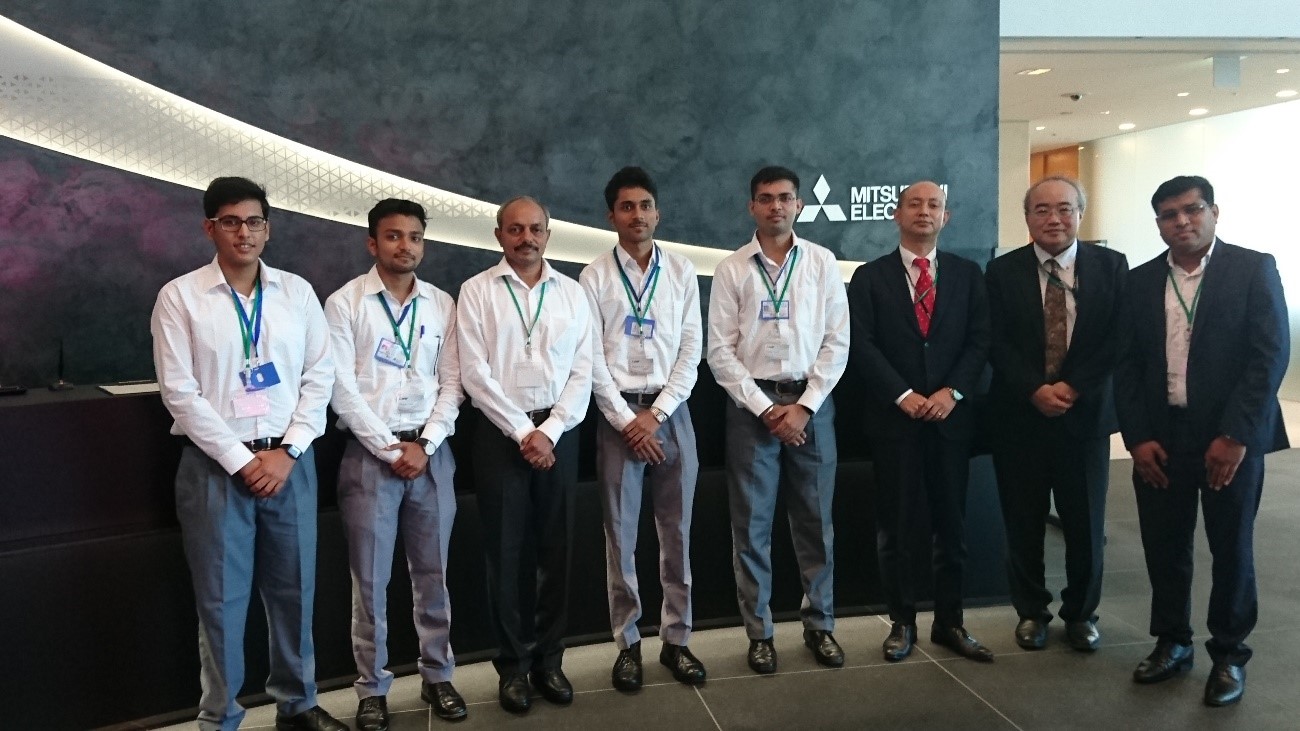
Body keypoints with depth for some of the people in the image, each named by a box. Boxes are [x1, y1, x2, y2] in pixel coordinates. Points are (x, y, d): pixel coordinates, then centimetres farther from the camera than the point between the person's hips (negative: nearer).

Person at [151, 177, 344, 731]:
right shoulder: (180, 296, -2)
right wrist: (241, 460, -11)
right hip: (215, 465, -2)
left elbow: (319, 376, 4)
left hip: (290, 462, 3)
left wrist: (287, 451, -6)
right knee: (220, 598, 6)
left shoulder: (297, 291, 6)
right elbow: (179, 391, -7)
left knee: (294, 590, 11)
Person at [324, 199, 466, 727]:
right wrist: (391, 449, -11)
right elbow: (342, 390, -8)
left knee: (433, 573, 11)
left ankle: (437, 675, 26)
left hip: (432, 452, 3)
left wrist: (424, 444, -7)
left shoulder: (442, 304, 8)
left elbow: (452, 382, 5)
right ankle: (372, 688, 19)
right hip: (370, 453, -3)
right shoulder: (345, 303, -2)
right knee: (370, 579, 5)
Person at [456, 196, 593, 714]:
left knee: (556, 549, 8)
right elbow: (475, 374, -7)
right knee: (506, 551, 5)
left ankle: (549, 658, 22)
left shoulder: (571, 292, 8)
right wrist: (523, 431, -12)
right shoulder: (477, 291, 1)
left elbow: (582, 373, 3)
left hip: (559, 432, 2)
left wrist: (550, 431, -9)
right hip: (500, 433, -2)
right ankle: (513, 665, 18)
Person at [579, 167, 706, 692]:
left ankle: (676, 639, 20)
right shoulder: (594, 277, 0)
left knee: (676, 532, 7)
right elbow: (592, 359, -3)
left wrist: (656, 414, -7)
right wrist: (627, 420, -9)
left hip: (671, 411, 2)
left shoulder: (681, 271, 5)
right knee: (621, 534, 4)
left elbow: (691, 349, 1)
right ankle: (628, 644, 17)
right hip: (618, 414, -1)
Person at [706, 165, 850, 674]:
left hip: (812, 403, 1)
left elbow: (837, 342, 1)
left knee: (815, 520, 8)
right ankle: (759, 632, 17)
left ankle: (820, 624, 22)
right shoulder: (732, 269, 2)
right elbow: (720, 351, -2)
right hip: (752, 404, -1)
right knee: (752, 524, 4)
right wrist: (765, 408, -9)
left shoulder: (822, 263, 5)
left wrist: (804, 406, -8)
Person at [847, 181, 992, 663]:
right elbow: (861, 347, -4)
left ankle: (949, 623, 19)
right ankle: (902, 622, 17)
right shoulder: (870, 277, 4)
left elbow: (979, 341, 3)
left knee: (950, 524, 8)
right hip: (893, 418, -2)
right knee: (896, 526, 4)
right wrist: (903, 396, -13)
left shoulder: (967, 274, 10)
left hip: (951, 416, 2)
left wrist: (951, 392, -11)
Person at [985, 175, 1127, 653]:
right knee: (1023, 523, 8)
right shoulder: (1002, 272, 2)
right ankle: (1031, 612, 24)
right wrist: (1035, 390, -16)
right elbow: (997, 344, -4)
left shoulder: (1111, 267, 3)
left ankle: (1081, 613, 27)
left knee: (1085, 524, 8)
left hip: (1085, 414, 0)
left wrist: (1072, 388, -14)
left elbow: (1117, 339, -4)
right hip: (1019, 416, 0)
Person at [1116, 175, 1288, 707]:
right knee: (1164, 546, 10)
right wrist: (1137, 438, -4)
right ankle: (1172, 642, 27)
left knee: (1231, 548, 9)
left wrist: (1235, 435, -16)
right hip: (1159, 437, 3)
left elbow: (1270, 355, -10)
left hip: (1231, 437, -3)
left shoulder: (1254, 268, -3)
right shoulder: (1140, 282, 7)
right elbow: (1127, 365, 5)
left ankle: (1229, 653, 24)